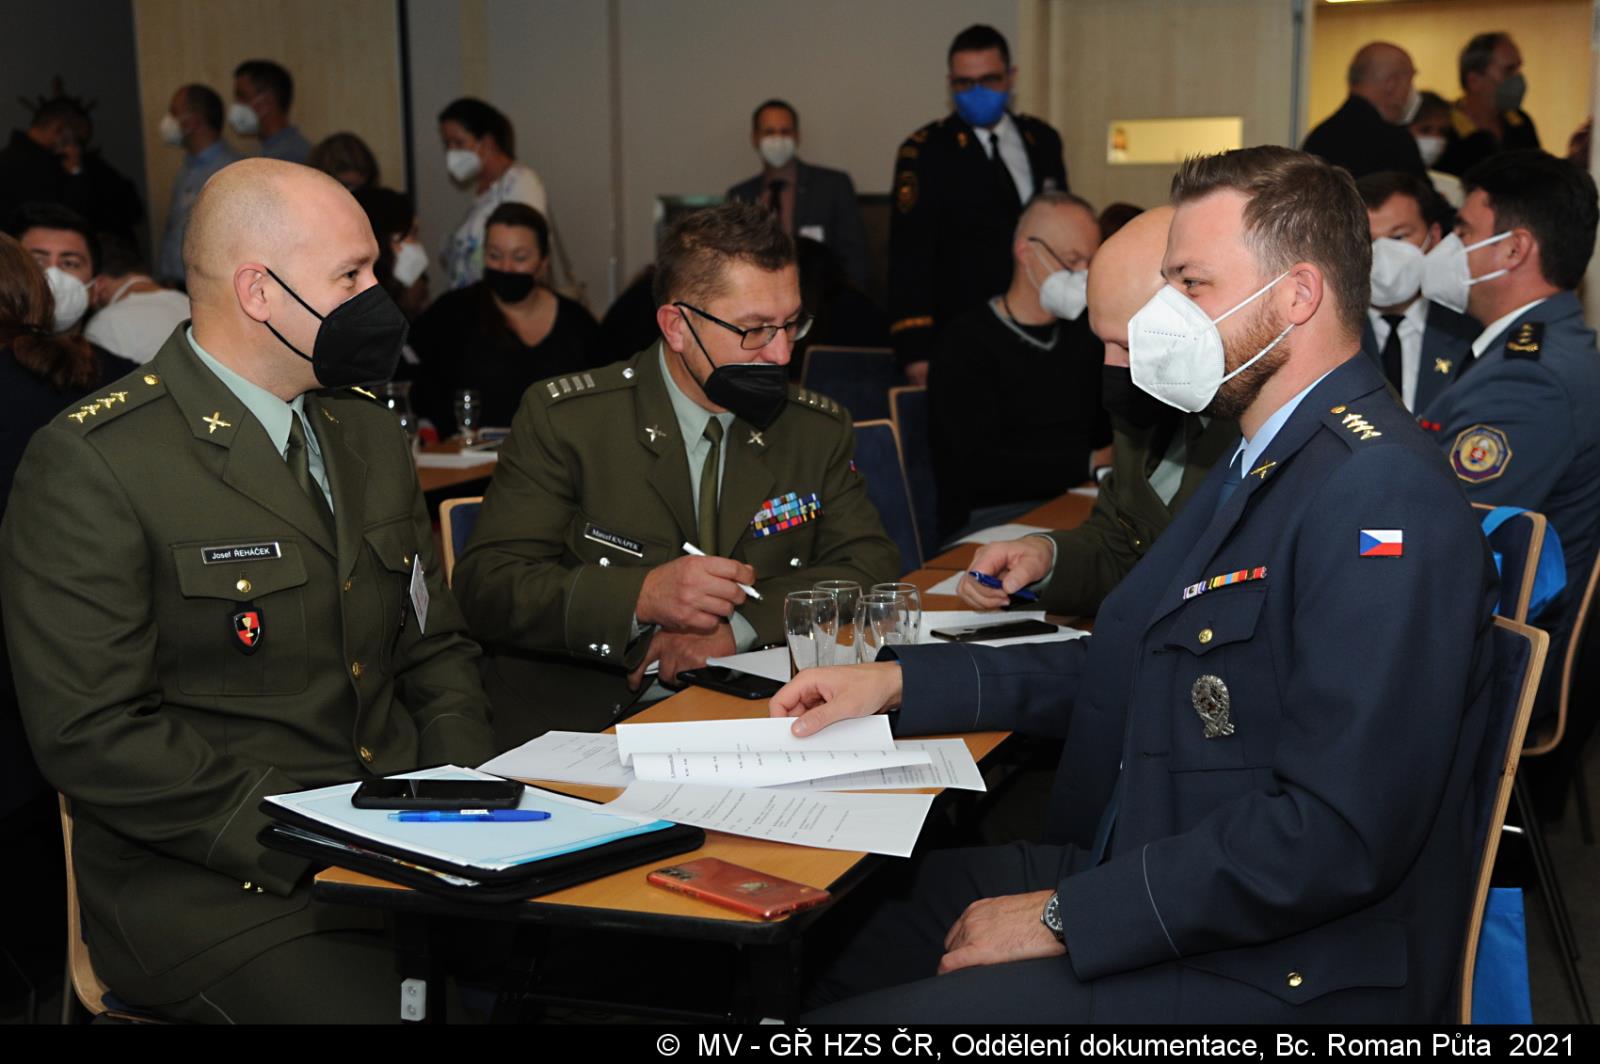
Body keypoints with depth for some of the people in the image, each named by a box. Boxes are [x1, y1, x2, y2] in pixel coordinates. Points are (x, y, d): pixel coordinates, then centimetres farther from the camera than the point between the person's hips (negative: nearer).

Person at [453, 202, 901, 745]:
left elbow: (872, 566, 3)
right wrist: (641, 597, -22)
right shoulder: (563, 418, -2)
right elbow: (483, 585, -6)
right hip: (575, 725, -2)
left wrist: (740, 626, -14)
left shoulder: (818, 430, 9)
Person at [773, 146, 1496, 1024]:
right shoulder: (1257, 469, 14)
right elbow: (1119, 669, 17)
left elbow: (1337, 835, -27)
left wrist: (1067, 916, -20)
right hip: (1134, 877, 9)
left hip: (1271, 974, -9)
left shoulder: (1383, 499, -20)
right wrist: (898, 682, 7)